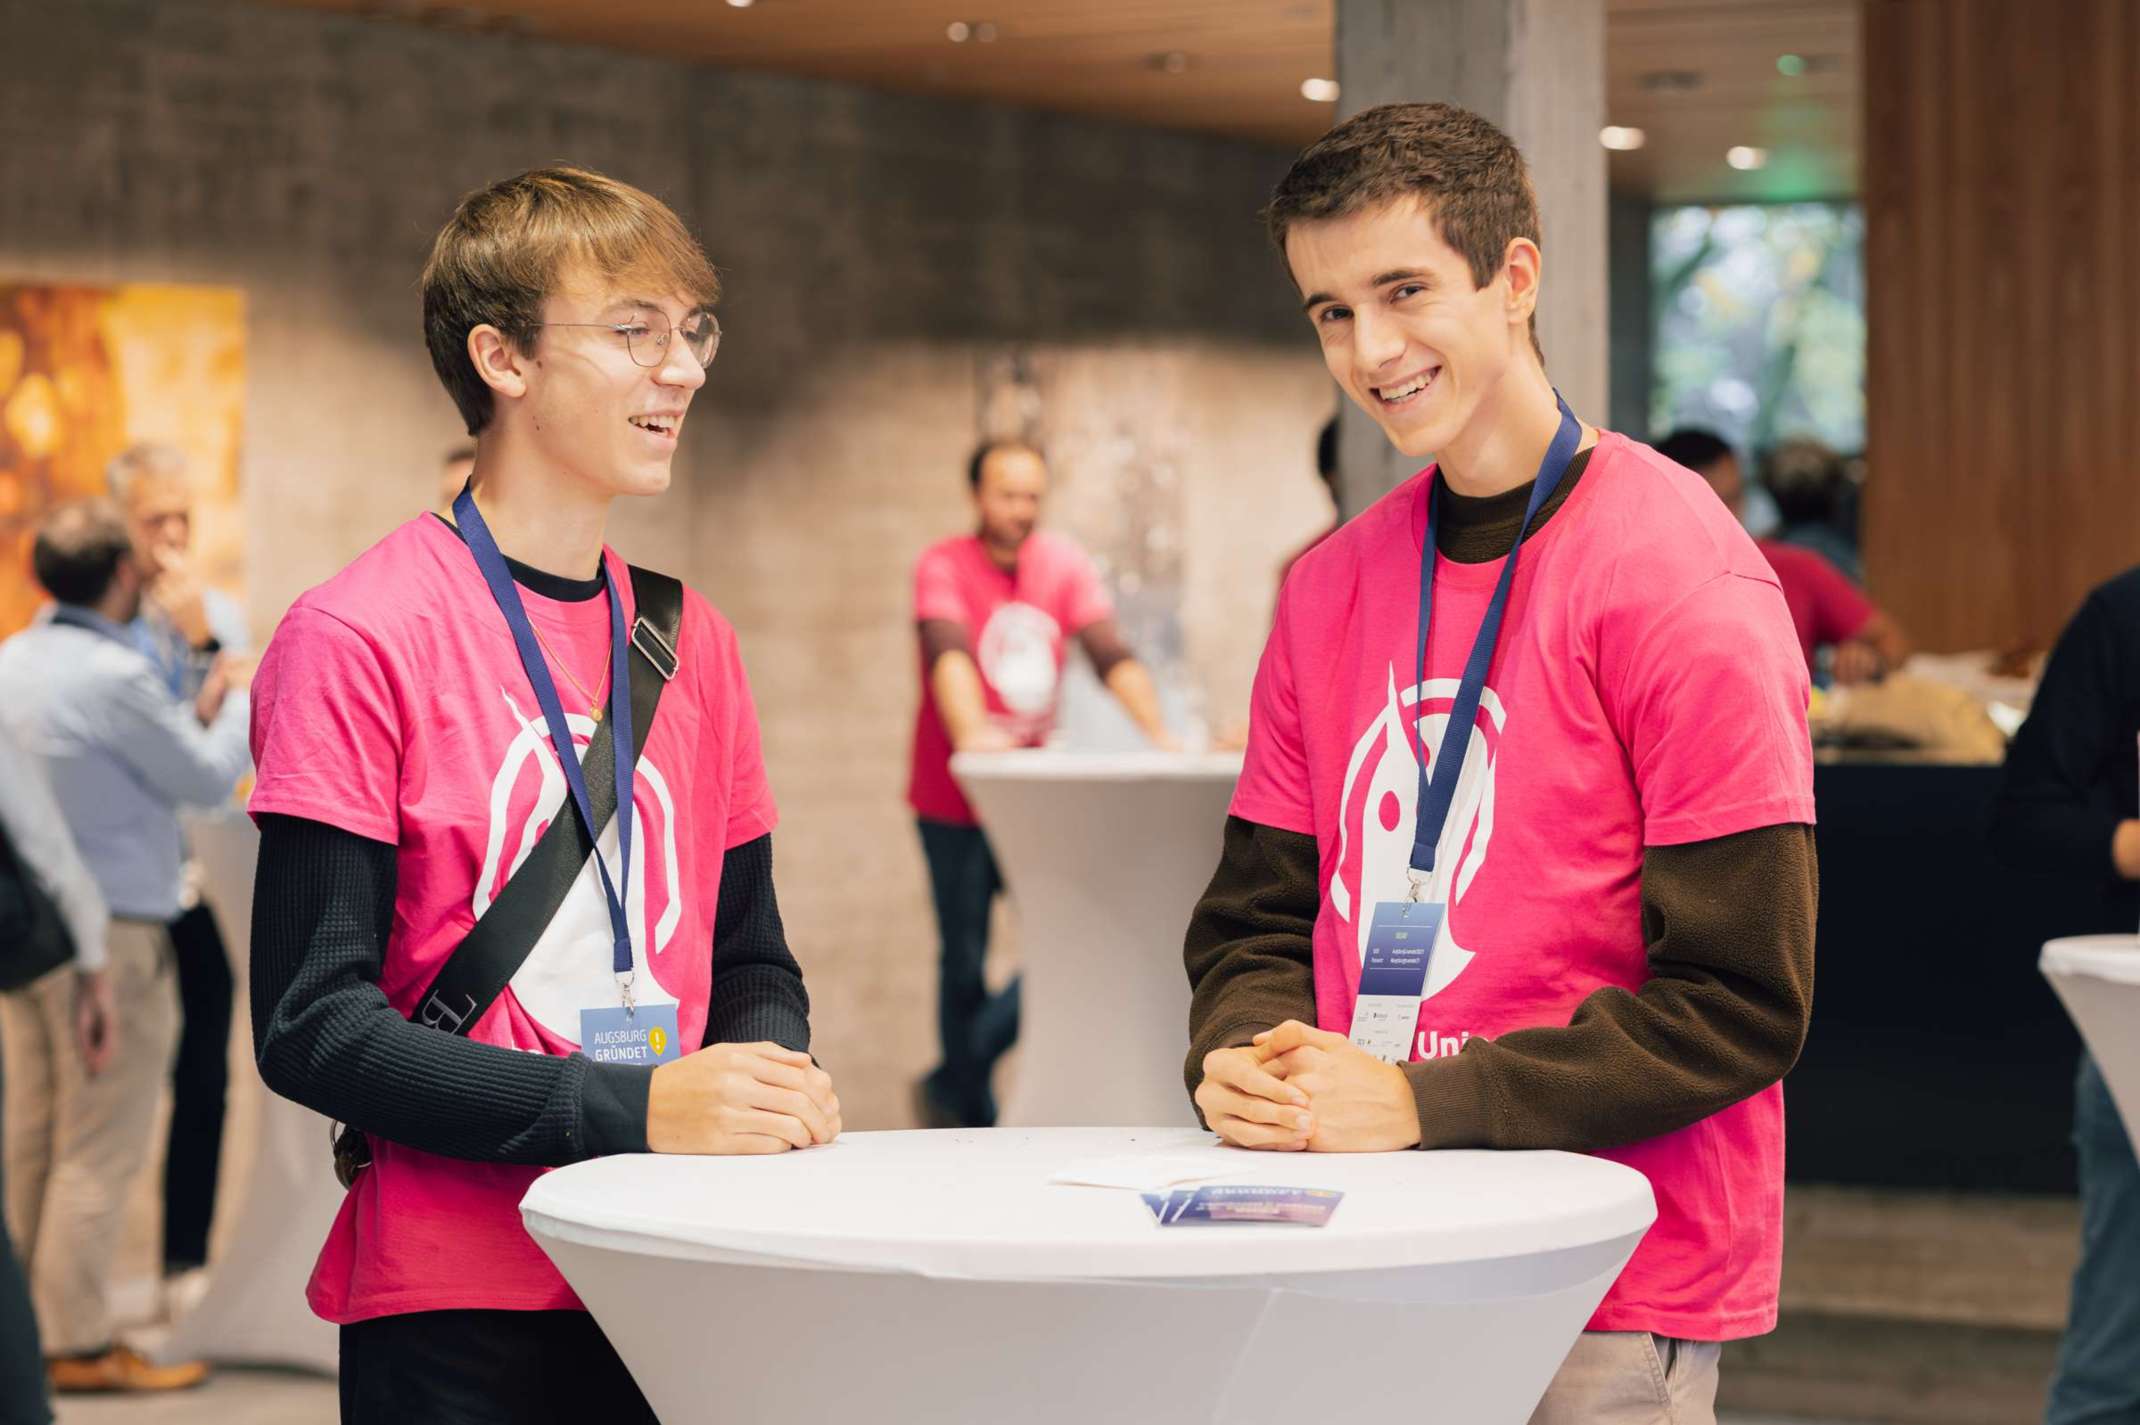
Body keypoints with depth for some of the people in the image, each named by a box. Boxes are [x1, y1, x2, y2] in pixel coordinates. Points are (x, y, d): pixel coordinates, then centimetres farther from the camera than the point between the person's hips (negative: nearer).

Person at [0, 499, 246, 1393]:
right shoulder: (116, 676, -18)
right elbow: (209, 782, -7)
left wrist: (198, 712, 19)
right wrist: (240, 702, 10)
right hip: (110, 933, -8)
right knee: (101, 1149, -2)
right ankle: (79, 1344, 1)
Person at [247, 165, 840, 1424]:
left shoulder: (691, 645, 9)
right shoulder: (357, 639, -9)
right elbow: (312, 1025, -14)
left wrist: (777, 1080, -6)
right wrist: (636, 1108, -21)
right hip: (456, 1310, -5)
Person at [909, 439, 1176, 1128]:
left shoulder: (1065, 565, 2)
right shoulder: (943, 567, -10)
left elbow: (1110, 653, -9)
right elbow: (949, 652, -27)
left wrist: (1160, 734, -25)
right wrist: (971, 734, -45)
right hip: (955, 805, -4)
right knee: (965, 962, 4)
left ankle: (953, 1083, 10)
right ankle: (974, 1118, 16)